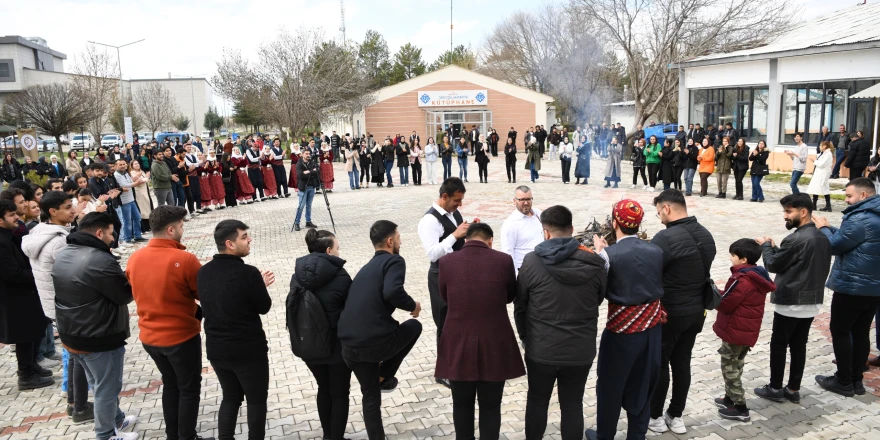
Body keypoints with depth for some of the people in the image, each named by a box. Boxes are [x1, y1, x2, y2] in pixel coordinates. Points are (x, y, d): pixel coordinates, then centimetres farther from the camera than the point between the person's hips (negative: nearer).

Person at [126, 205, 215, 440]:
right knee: (189, 389, 13)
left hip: (149, 336, 6)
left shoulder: (134, 259, -5)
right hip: (181, 336, -6)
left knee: (170, 385, 24)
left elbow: (140, 293, 10)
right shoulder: (185, 260, -23)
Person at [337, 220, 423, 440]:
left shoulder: (366, 267, 23)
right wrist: (412, 305, -2)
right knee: (414, 326, 24)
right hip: (375, 341, -7)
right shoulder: (394, 261, -1)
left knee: (370, 395, 25)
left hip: (349, 345, 7)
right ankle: (384, 376, 22)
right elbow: (392, 292, -20)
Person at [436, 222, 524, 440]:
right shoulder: (504, 261, -8)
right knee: (490, 406, 13)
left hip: (458, 345, 1)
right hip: (495, 345, -1)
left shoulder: (446, 262, -6)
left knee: (462, 404, 19)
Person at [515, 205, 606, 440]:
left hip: (541, 348, -1)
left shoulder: (531, 262, -13)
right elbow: (599, 298, 8)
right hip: (581, 349, 1)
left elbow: (519, 305, -3)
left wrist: (525, 337, 12)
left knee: (537, 401, 18)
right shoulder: (594, 263, -8)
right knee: (573, 405, 13)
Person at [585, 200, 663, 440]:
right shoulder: (656, 250, -4)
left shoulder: (610, 254, -21)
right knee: (642, 385, 20)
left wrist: (600, 254, -5)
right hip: (651, 327, 5)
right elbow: (658, 285, 9)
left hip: (622, 330, -5)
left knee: (610, 386, 15)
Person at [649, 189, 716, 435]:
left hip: (670, 313, -7)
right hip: (697, 310, 7)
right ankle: (676, 416, 27)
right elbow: (703, 270, 12)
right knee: (682, 363, 16)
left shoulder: (666, 238, -24)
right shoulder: (706, 235, 4)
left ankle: (655, 416, 21)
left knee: (659, 363, 9)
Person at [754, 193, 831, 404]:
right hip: (813, 302, 8)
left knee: (778, 345, 5)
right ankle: (793, 389, 21)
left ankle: (775, 389, 14)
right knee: (799, 345, 14)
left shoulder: (795, 239, -21)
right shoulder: (823, 238, 7)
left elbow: (773, 264, -11)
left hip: (790, 302, -8)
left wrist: (766, 245, 4)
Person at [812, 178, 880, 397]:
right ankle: (856, 380, 23)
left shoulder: (860, 219, -21)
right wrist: (829, 228, 4)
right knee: (861, 332, 15)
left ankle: (844, 382, 11)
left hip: (852, 286, -9)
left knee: (840, 331, 4)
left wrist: (823, 228, 0)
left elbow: (835, 245, -16)